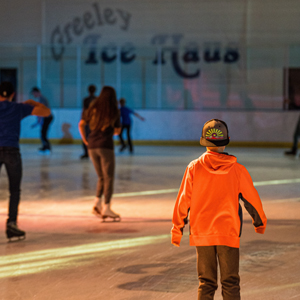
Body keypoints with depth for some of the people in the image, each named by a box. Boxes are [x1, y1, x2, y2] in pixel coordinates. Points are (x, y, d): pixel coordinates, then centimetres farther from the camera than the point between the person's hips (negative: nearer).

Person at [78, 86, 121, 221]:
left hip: (92, 146, 4)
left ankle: (97, 202, 2)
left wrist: (85, 140, 14)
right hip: (106, 146, -4)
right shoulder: (114, 111, 3)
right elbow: (117, 131, 12)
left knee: (101, 177, 16)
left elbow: (81, 124, 6)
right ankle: (106, 208, -8)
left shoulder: (93, 108, 10)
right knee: (109, 178, -1)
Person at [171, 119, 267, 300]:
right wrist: (260, 222, 22)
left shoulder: (194, 168, -5)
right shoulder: (237, 170, -5)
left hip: (201, 234, 1)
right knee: (230, 284, 7)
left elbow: (183, 199, -1)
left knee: (206, 283, 11)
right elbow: (252, 199, 4)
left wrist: (177, 228, 9)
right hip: (229, 234, -1)